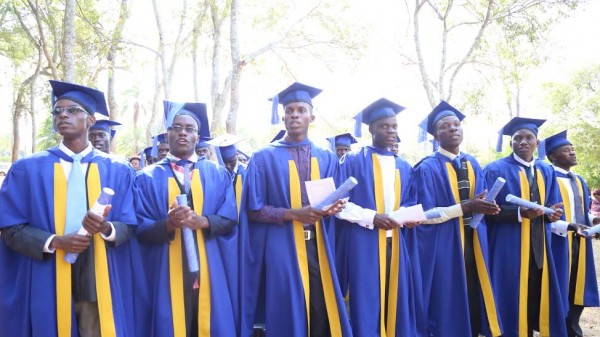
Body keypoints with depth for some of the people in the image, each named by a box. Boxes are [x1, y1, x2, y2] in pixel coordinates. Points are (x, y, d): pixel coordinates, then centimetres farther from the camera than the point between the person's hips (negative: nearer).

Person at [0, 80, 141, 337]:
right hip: (47, 283, 0)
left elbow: (129, 225, 2)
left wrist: (106, 228, -20)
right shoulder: (28, 169, 2)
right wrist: (55, 241, -16)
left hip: (100, 282, 1)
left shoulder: (118, 171, 3)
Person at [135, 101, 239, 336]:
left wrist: (202, 221, -18)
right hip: (167, 271, -1)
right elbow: (140, 228, -2)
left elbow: (229, 219, 1)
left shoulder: (218, 174, 8)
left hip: (209, 270, 1)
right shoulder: (148, 177, 4)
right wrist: (168, 223, -21)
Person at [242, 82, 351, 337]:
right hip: (283, 249, -3)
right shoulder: (265, 158, -1)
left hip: (318, 248, 3)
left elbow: (333, 203, 13)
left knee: (323, 315, 5)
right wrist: (294, 214, -17)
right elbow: (254, 210, -5)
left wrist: (332, 208, -11)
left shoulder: (326, 159, 10)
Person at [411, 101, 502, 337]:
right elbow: (424, 214, -15)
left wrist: (484, 208, -9)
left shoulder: (473, 165, 11)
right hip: (442, 246, -6)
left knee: (474, 302, 10)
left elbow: (479, 202, 14)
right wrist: (465, 207, -22)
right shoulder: (427, 168, -10)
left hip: (472, 244, 6)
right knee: (447, 306, 1)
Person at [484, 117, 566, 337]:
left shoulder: (547, 172, 13)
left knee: (538, 299, 9)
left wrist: (552, 213, -9)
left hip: (539, 247, 5)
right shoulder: (495, 170, -5)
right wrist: (520, 212, -25)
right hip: (509, 247, -5)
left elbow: (551, 205, 14)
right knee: (510, 301, -1)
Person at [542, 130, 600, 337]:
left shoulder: (579, 181, 17)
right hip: (558, 240, -8)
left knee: (578, 286, 13)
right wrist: (565, 225, -27)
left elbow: (582, 211, 21)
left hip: (578, 240, 8)